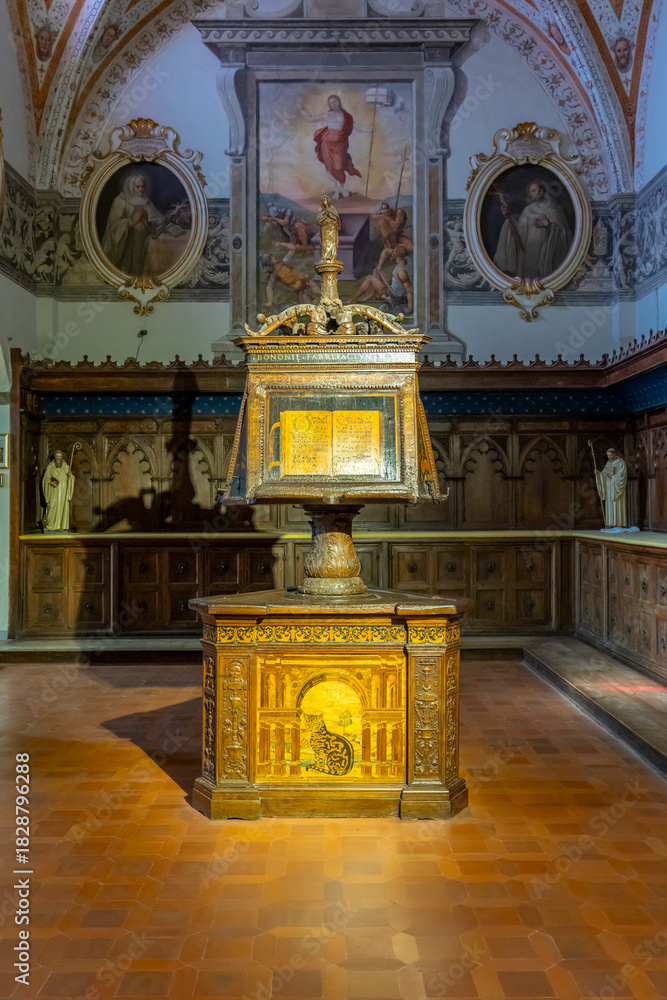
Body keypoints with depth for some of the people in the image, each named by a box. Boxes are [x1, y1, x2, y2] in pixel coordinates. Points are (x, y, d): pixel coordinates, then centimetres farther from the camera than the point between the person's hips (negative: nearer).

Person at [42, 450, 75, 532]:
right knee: (52, 507, -7)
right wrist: (51, 482, -20)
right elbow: (46, 479, -1)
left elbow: (71, 478, 5)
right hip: (53, 491, -2)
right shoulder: (49, 467, 1)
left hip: (63, 491, 2)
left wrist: (70, 476, -17)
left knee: (64, 507, -4)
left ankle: (63, 526, 0)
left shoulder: (66, 467, 6)